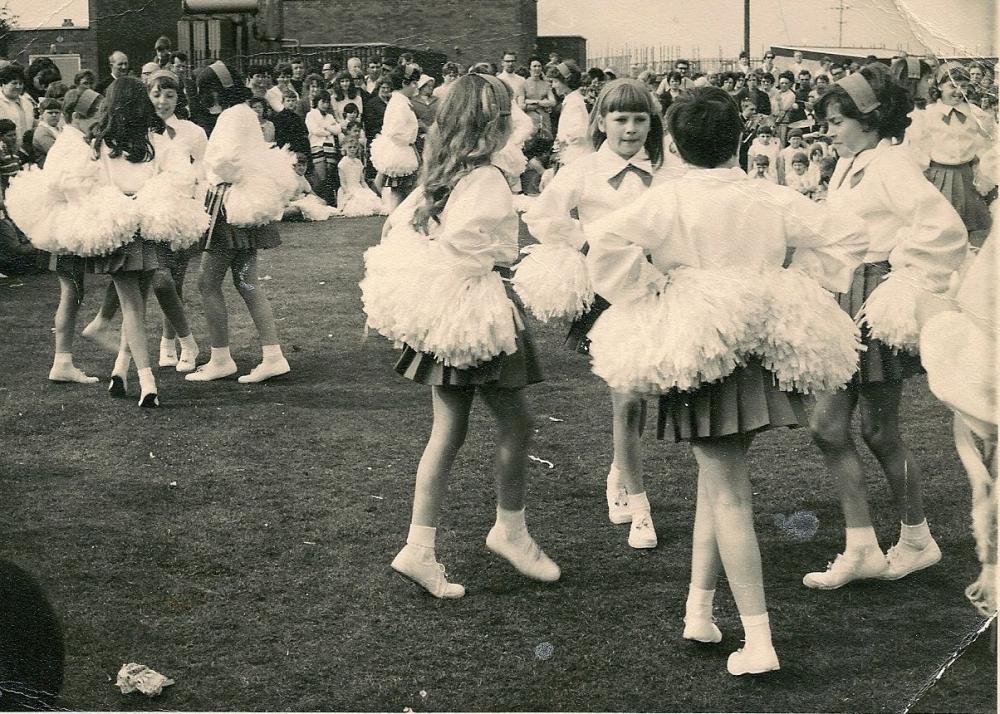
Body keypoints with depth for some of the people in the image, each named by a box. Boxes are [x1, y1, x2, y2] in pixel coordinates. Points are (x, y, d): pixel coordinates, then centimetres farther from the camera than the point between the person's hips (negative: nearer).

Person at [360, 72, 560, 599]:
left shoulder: (436, 176, 7)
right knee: (515, 422, 8)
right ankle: (510, 531, 22)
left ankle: (419, 548, 11)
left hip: (438, 319, 8)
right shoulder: (488, 182, -17)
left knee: (448, 430, 11)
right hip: (477, 316, -8)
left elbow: (397, 226, 11)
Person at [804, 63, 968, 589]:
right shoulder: (849, 167, 10)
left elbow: (944, 227, -28)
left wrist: (909, 284, -20)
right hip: (845, 302, 9)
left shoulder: (891, 165, -16)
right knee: (827, 428, 6)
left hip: (877, 303, -9)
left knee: (878, 432, 3)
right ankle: (861, 549, 14)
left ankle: (917, 541, 23)